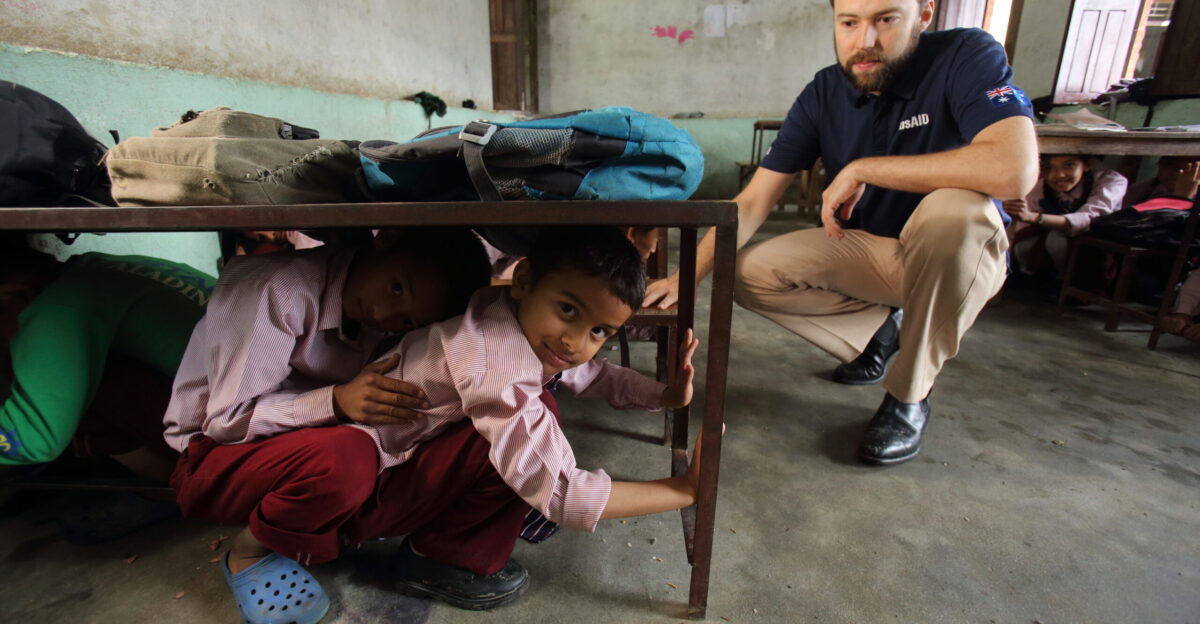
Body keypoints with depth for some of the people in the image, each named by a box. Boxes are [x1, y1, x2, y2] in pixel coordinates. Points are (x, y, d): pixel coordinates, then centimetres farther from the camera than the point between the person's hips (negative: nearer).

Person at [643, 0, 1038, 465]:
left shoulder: (967, 57, -18)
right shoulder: (824, 94, -8)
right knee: (748, 276, -13)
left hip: (959, 252, -3)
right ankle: (878, 328, 9)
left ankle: (909, 397, -16)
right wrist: (686, 277, -25)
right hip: (865, 249, 4)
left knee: (953, 209, -37)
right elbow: (752, 203, -13)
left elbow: (1015, 169, -36)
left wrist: (861, 169, -29)